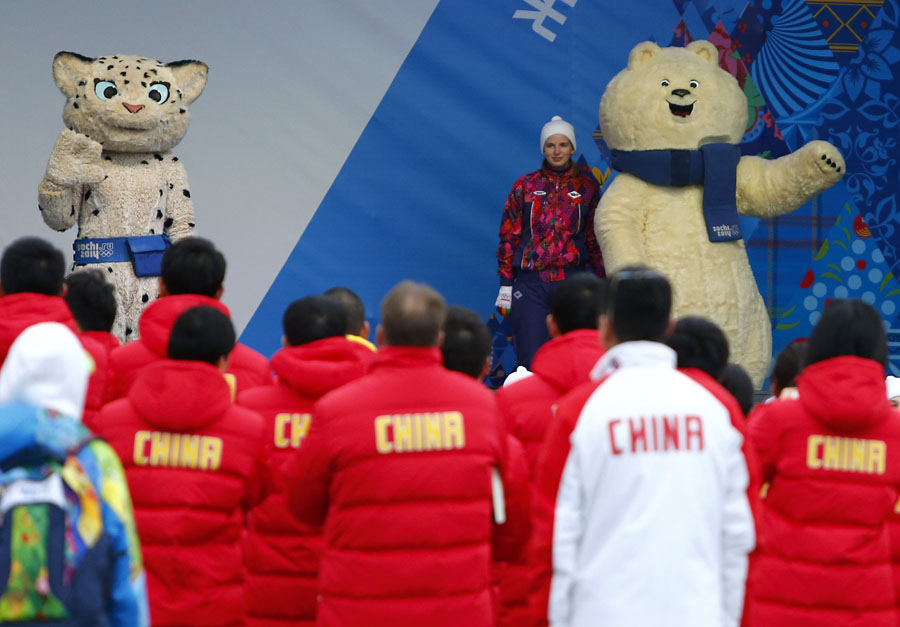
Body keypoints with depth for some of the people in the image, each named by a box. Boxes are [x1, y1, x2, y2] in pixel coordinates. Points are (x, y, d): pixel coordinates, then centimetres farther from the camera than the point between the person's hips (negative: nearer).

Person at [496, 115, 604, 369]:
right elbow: (509, 236, 8)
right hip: (531, 283, 0)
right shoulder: (526, 186, 8)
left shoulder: (586, 186, 9)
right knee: (531, 361, -7)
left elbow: (595, 237, 13)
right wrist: (506, 284, 2)